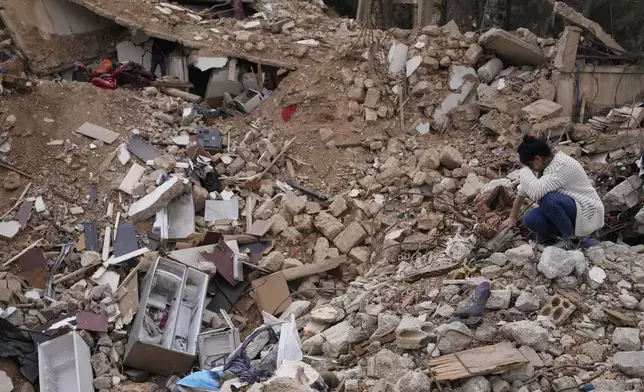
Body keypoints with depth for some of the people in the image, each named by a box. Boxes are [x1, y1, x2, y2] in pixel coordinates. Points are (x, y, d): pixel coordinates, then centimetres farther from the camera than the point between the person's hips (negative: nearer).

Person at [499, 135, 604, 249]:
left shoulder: (561, 165, -25)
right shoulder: (546, 164, 1)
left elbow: (535, 192, -38)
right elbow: (523, 190, 10)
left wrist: (525, 168, -24)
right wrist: (512, 218, 13)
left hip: (588, 214, -8)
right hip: (569, 211, 8)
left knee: (548, 200, -32)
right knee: (530, 219, -14)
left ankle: (569, 237, -12)